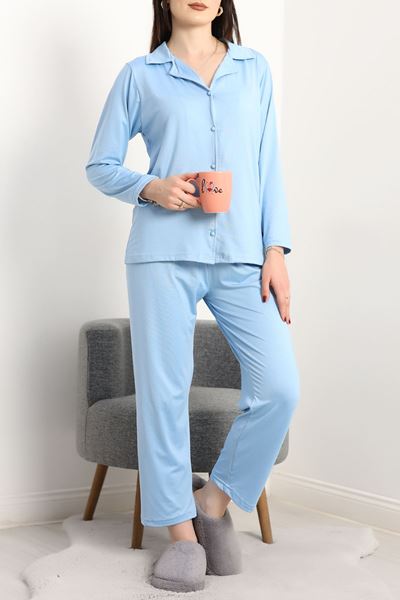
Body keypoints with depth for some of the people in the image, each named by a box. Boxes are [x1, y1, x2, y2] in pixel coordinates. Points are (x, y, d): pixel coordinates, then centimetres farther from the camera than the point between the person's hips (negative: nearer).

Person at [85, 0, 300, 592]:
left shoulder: (255, 69, 15)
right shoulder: (140, 75, 10)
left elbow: (269, 164, 13)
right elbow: (100, 165, 11)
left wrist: (277, 250, 3)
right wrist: (151, 189, -9)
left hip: (241, 255, 2)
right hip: (163, 253, -1)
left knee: (279, 386, -10)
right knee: (163, 392, -2)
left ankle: (216, 499, 12)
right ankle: (182, 533, 13)